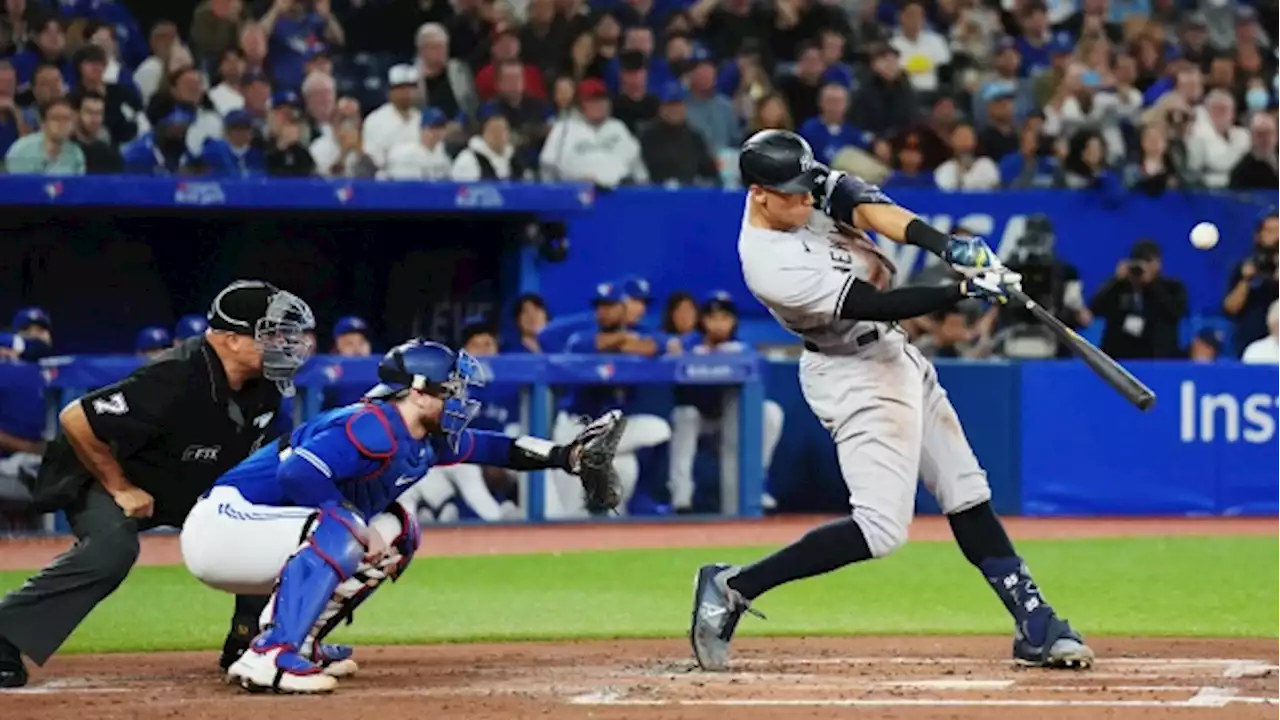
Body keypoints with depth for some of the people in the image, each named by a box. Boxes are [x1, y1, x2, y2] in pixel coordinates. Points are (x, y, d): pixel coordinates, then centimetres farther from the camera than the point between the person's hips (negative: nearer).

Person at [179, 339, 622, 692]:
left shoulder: (427, 441, 8)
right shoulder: (375, 428, -23)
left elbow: (489, 448, 22)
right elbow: (297, 473, -34)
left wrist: (564, 456, 14)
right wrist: (359, 528, -26)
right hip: (223, 526, -10)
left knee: (394, 533, 13)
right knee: (339, 532, -32)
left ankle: (299, 642, 13)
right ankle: (268, 658, -35)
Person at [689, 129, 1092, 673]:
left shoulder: (806, 186, -6)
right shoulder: (771, 266, -27)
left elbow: (869, 208, -16)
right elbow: (873, 305, -27)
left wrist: (946, 246, -31)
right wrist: (965, 291, -30)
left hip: (895, 357, 9)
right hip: (855, 377, -9)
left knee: (967, 496, 9)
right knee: (881, 527, -15)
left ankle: (1036, 628, 13)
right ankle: (731, 589, -7)